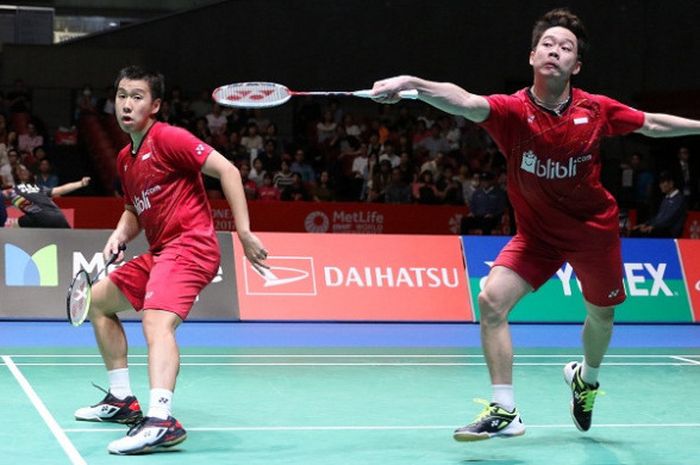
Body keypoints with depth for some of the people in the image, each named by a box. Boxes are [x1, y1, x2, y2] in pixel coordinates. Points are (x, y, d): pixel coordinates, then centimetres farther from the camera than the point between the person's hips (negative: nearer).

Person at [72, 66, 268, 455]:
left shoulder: (167, 138, -10)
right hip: (159, 253, 10)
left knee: (157, 321, -33)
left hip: (189, 245, -10)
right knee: (99, 300, 24)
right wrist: (120, 234, 6)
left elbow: (227, 170, -15)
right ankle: (122, 400, 28)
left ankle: (161, 420, -51)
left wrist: (244, 233, -20)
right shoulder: (125, 159, 17)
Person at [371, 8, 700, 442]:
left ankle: (587, 378, 52)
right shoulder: (513, 110, -20)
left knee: (602, 314, 17)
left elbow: (652, 124, 4)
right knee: (492, 300, -19)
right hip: (537, 232, -1)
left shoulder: (596, 109, -14)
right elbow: (463, 100, -40)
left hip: (594, 228, 1)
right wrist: (409, 83, -58)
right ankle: (504, 411, -10)